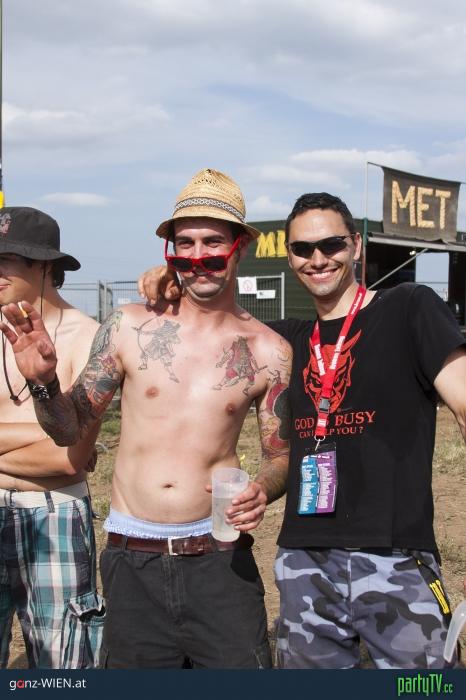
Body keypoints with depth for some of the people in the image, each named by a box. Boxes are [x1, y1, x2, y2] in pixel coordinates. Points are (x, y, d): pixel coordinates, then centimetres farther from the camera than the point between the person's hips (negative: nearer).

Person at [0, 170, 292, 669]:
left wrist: (262, 490, -15)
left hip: (219, 559, 0)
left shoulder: (268, 352, -1)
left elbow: (280, 455, 7)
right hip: (131, 560, 1)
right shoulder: (130, 327, -1)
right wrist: (44, 381, -16)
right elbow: (70, 429, 4)